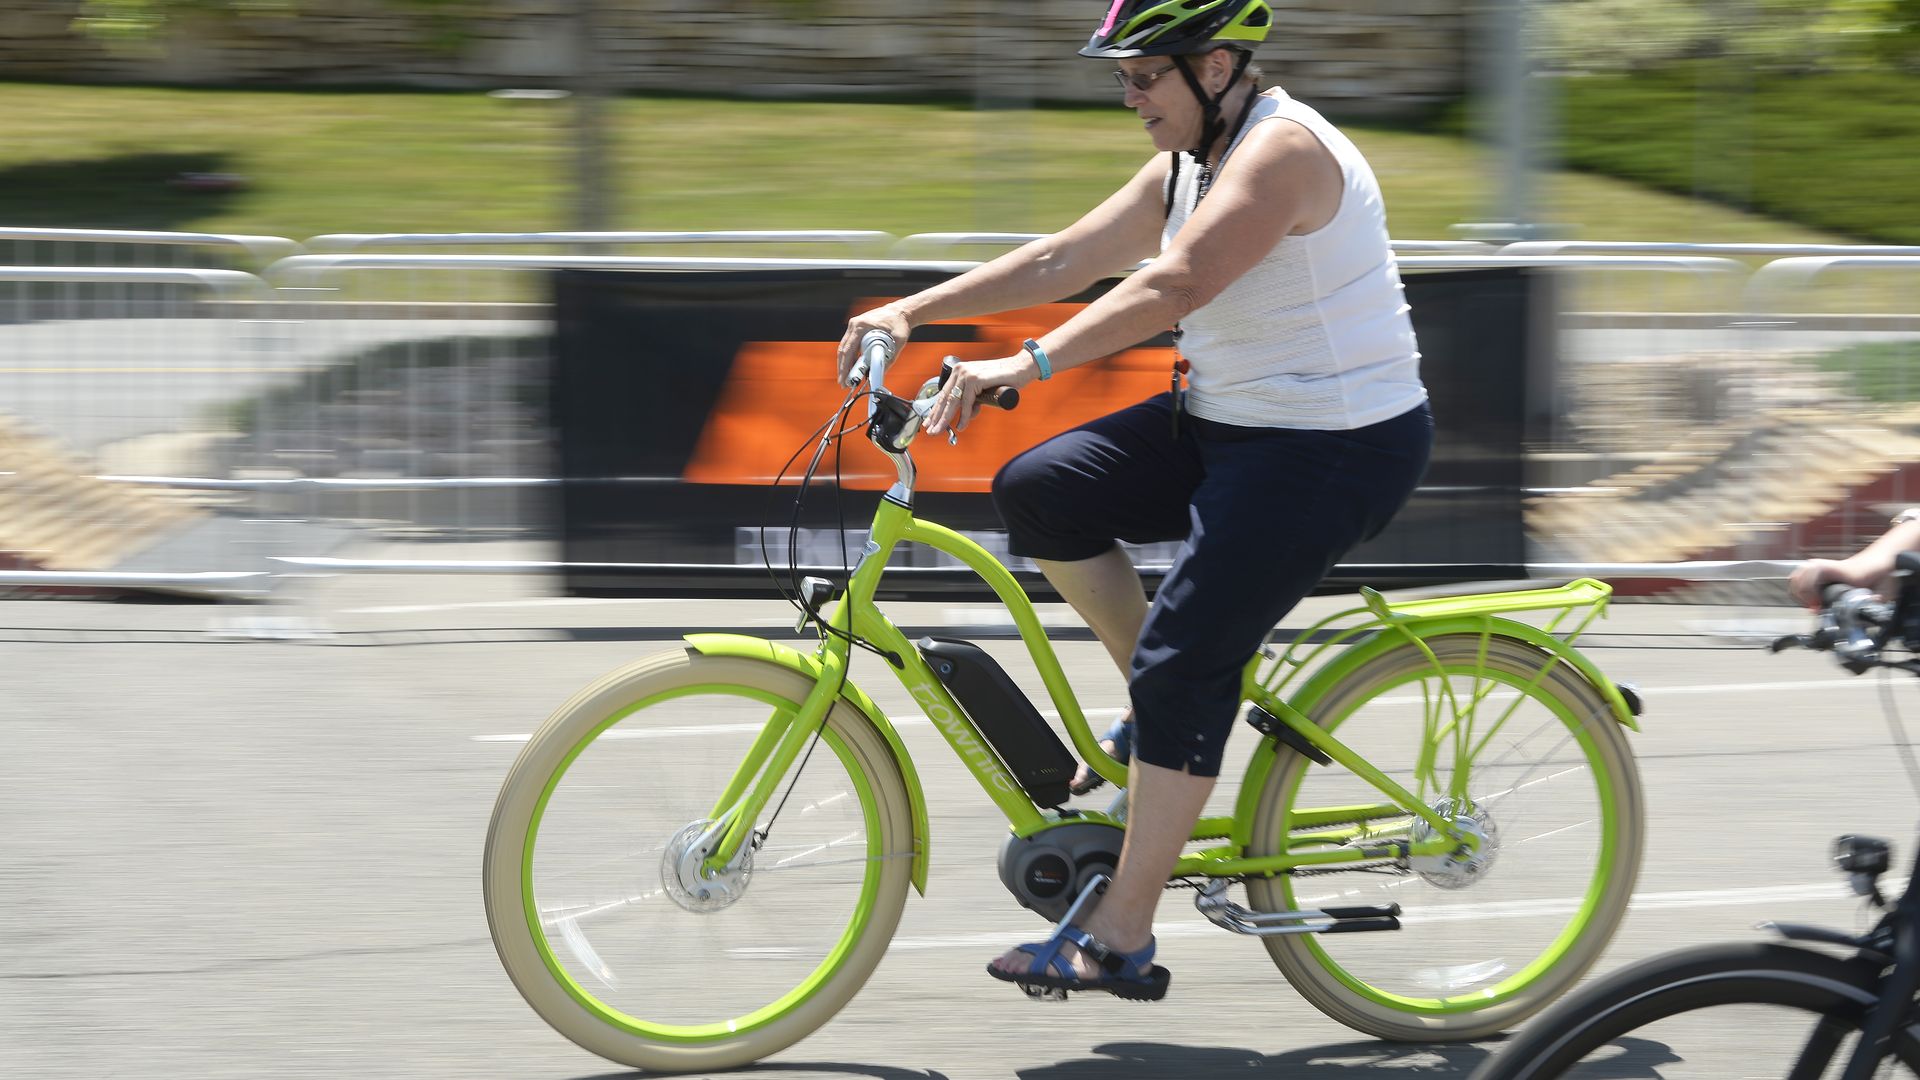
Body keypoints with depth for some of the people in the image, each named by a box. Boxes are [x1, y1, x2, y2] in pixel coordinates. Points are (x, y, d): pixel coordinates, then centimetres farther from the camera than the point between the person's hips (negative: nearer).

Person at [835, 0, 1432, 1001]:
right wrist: (911, 311, 5)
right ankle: (1174, 717, 10)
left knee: (1183, 660, -16)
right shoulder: (1184, 166, 11)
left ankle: (1120, 938, -11)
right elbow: (1063, 260, 13)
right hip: (1224, 425, 10)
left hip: (1335, 451, -10)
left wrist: (1026, 365, -38)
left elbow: (1174, 285, -32)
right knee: (1037, 490, -1)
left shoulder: (1282, 151, -20)